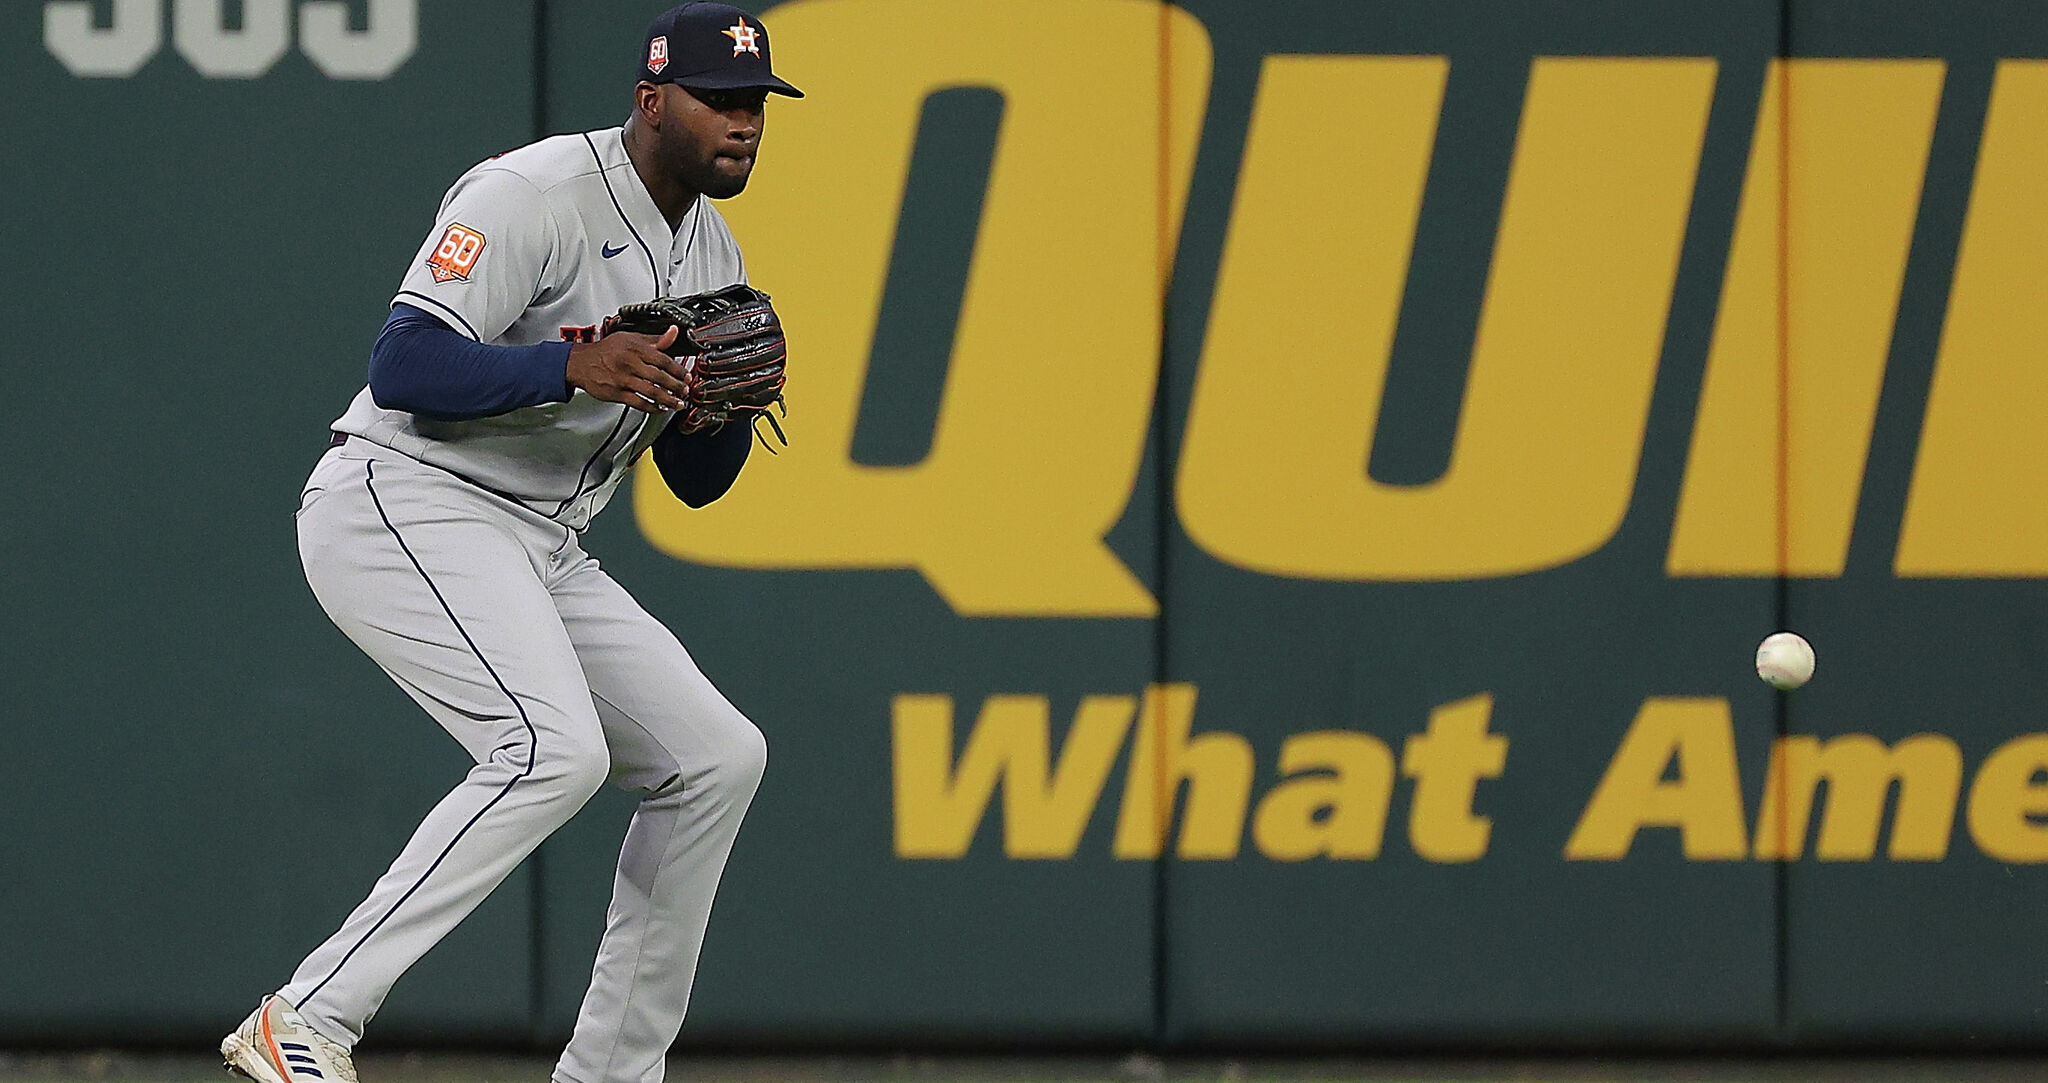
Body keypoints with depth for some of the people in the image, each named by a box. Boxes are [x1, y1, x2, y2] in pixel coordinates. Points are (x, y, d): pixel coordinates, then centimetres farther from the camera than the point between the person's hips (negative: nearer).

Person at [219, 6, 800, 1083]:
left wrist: (727, 404, -4)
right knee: (555, 749, -29)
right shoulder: (535, 195, -14)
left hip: (539, 551, 10)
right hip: (401, 505, -10)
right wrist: (573, 365, -35)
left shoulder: (712, 255, 14)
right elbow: (403, 365, -24)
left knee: (715, 754, 6)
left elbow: (696, 480, 18)